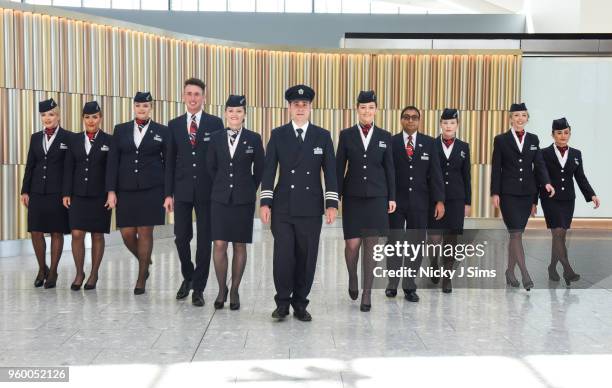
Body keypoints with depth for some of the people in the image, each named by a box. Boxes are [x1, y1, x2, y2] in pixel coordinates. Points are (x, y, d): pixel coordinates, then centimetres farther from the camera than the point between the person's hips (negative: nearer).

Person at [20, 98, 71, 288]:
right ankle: (42, 269, 22)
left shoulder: (68, 138, -2)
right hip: (37, 192, 4)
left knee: (57, 232, 3)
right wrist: (25, 191, 7)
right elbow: (30, 166, 12)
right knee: (36, 231, 4)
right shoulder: (35, 137, 11)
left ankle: (53, 272, 14)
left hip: (58, 192, -4)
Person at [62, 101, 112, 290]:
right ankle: (79, 273, 14)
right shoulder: (74, 139, 8)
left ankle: (94, 274, 18)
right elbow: (68, 168, 7)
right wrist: (66, 193, 1)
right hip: (78, 195, 2)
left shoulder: (109, 141, 0)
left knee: (97, 235, 5)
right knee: (77, 234, -3)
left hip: (100, 196, -2)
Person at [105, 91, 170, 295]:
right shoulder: (120, 130, 9)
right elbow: (112, 162, 6)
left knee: (145, 232, -1)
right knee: (127, 233, 1)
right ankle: (145, 261, 31)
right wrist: (111, 191, -2)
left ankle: (141, 279, 10)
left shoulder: (162, 131, 3)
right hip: (126, 190, 3)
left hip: (151, 190, -2)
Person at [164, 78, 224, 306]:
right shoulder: (174, 125, 8)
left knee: (204, 239, 2)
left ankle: (198, 288, 13)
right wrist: (168, 193, 2)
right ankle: (188, 277, 29)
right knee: (181, 237, 4)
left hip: (206, 190, -2)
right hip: (182, 190, 2)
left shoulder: (215, 123, 1)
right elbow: (170, 161, 8)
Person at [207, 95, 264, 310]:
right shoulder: (216, 138, 4)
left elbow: (259, 169, 6)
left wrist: (249, 189, 10)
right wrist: (222, 186, 12)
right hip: (220, 198, 1)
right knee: (219, 244, -3)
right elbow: (211, 167, 12)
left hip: (244, 199, -1)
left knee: (239, 246, 5)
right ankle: (221, 289, 13)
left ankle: (234, 290, 16)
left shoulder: (254, 139, 0)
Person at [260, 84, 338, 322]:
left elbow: (330, 172, 2)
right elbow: (269, 170, 2)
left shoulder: (323, 136, 6)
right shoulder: (278, 135, 5)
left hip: (311, 208, 1)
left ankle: (300, 304, 17)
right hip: (283, 207, -1)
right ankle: (282, 302, 12)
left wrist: (332, 204, -6)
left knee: (306, 257, 4)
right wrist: (265, 203, -6)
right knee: (283, 256, -4)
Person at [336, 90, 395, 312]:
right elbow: (339, 168, 3)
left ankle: (367, 293, 9)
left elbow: (389, 169, 7)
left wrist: (391, 197, 2)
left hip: (376, 197, 1)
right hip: (353, 197, 0)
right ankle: (352, 279, 27)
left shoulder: (385, 137, 5)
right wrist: (336, 196, -1)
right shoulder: (346, 135, 3)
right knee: (352, 244, -3)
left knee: (371, 245, 1)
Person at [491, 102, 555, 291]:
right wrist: (495, 193, -8)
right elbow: (496, 168, -2)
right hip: (508, 193, -4)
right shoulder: (501, 139, 0)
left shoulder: (533, 139, 11)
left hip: (527, 193, 4)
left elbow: (539, 164, 4)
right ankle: (525, 274, -10)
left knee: (516, 233, 9)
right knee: (516, 233, -10)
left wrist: (546, 182, -14)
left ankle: (510, 271, 19)